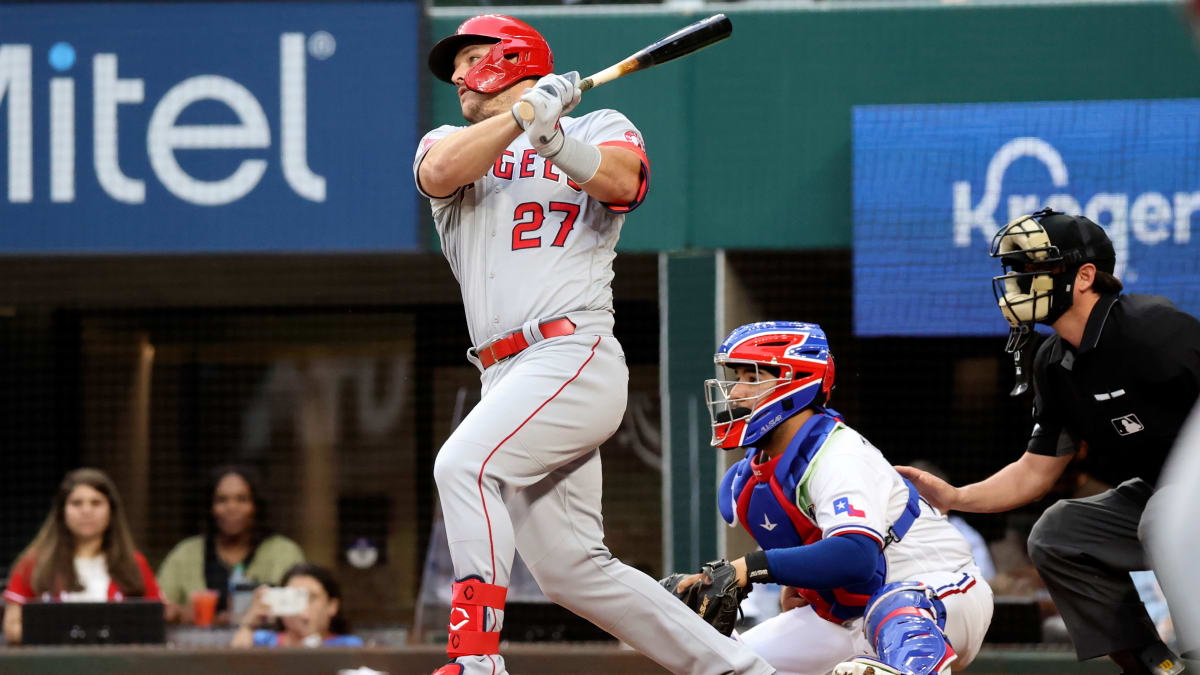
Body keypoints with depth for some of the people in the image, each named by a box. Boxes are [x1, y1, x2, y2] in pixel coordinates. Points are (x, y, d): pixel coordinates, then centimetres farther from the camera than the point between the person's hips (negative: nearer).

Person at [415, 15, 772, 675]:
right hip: (507, 375, 6)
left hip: (573, 354, -6)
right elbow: (441, 172, -4)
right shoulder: (451, 142, 22)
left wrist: (556, 142, -31)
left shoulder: (600, 129, 12)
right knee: (571, 570, 2)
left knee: (463, 464, -28)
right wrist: (526, 113, -12)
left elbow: (622, 182, -13)